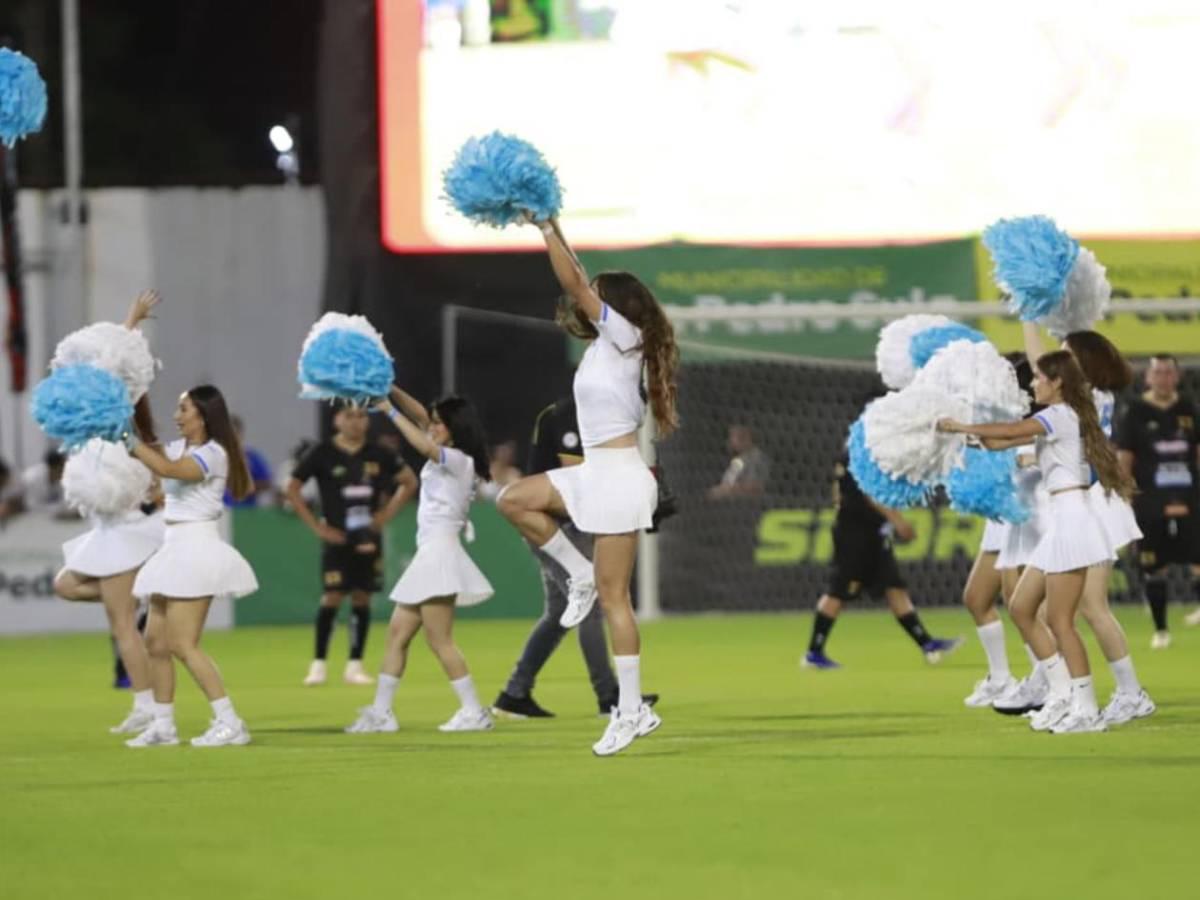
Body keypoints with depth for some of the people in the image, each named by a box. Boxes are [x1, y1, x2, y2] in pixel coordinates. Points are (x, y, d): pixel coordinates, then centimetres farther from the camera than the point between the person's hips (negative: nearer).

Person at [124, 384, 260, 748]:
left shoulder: (213, 454, -15)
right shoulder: (180, 448, 13)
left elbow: (167, 469, -29)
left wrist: (128, 439, -25)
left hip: (196, 549, -9)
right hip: (175, 550, 9)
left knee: (183, 645, -14)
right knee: (156, 640, 9)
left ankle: (229, 723, -14)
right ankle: (163, 725, 17)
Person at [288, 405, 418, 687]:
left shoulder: (378, 455, 4)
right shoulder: (323, 454, -5)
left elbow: (409, 481, 15)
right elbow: (293, 489, -2)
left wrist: (388, 513, 4)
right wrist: (316, 526, -7)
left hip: (368, 537, 3)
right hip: (337, 537, -3)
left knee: (362, 597, 3)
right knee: (333, 596, -9)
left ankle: (355, 666, 9)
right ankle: (318, 664, 0)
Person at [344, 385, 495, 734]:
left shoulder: (460, 460, -11)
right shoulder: (445, 456, 15)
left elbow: (423, 446, -29)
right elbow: (419, 416, 14)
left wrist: (390, 411, -23)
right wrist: (390, 389, 1)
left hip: (440, 553, -10)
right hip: (428, 553, 10)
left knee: (440, 640, -10)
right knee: (398, 633, 8)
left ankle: (474, 711, -8)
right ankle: (381, 712, 9)